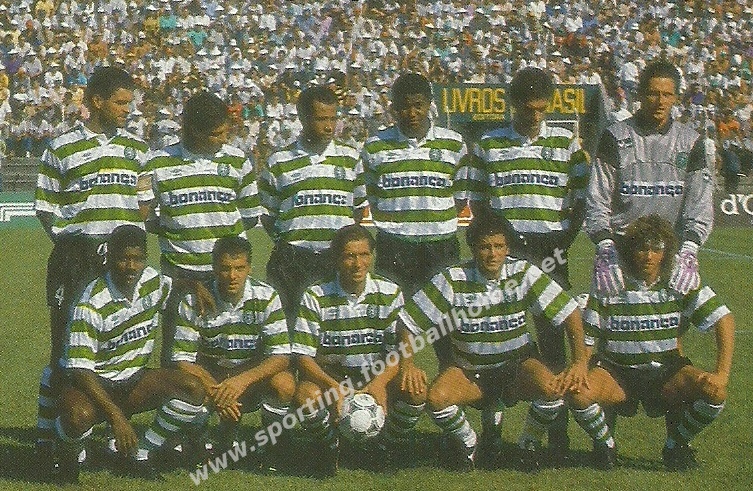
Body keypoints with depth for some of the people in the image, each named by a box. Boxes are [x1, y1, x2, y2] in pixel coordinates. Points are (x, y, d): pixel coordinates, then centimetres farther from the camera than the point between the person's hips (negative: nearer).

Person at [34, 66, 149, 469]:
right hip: (75, 263, -4)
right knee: (65, 349, -5)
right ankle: (47, 438, 1)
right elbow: (45, 209, 4)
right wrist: (70, 246, -5)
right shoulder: (62, 148, 2)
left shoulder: (136, 148, 13)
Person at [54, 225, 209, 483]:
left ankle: (140, 455, -1)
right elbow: (79, 368, -27)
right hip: (92, 384, -6)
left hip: (132, 381, 6)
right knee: (79, 416, -40)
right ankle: (68, 457, -2)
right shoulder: (92, 304, -23)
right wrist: (115, 417, -35)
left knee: (192, 389, -17)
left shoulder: (152, 281, -3)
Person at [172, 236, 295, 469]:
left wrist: (243, 380, -34)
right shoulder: (194, 302, -12)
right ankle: (228, 432, 0)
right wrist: (211, 390, -31)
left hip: (255, 375, -1)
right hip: (211, 375, 1)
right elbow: (182, 357, -13)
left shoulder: (265, 297, -13)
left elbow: (281, 355, -17)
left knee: (284, 384, -33)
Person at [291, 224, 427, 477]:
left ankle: (394, 448, 2)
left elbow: (399, 351, -4)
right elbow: (303, 356, -11)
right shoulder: (316, 296, -7)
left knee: (415, 388, -28)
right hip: (330, 377, -1)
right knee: (305, 395, -35)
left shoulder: (390, 293, -2)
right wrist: (334, 388, -28)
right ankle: (331, 447, -1)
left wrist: (379, 384, -24)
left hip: (377, 376, 2)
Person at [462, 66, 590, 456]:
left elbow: (581, 203, 7)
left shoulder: (567, 143, 6)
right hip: (503, 252, 0)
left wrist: (562, 247, -4)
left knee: (552, 340, -3)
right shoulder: (488, 146, 6)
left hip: (550, 253, 0)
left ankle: (558, 433, -1)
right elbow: (477, 203, 11)